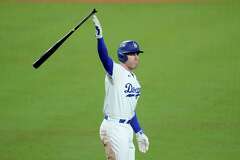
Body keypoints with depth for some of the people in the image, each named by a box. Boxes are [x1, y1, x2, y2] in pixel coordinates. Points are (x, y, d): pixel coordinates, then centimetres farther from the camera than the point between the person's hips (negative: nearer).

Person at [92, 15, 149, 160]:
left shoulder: (134, 79, 15)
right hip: (113, 128, -9)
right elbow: (104, 57, -29)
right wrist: (99, 35, -46)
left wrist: (139, 133, 20)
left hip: (127, 129, 9)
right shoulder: (115, 71, -9)